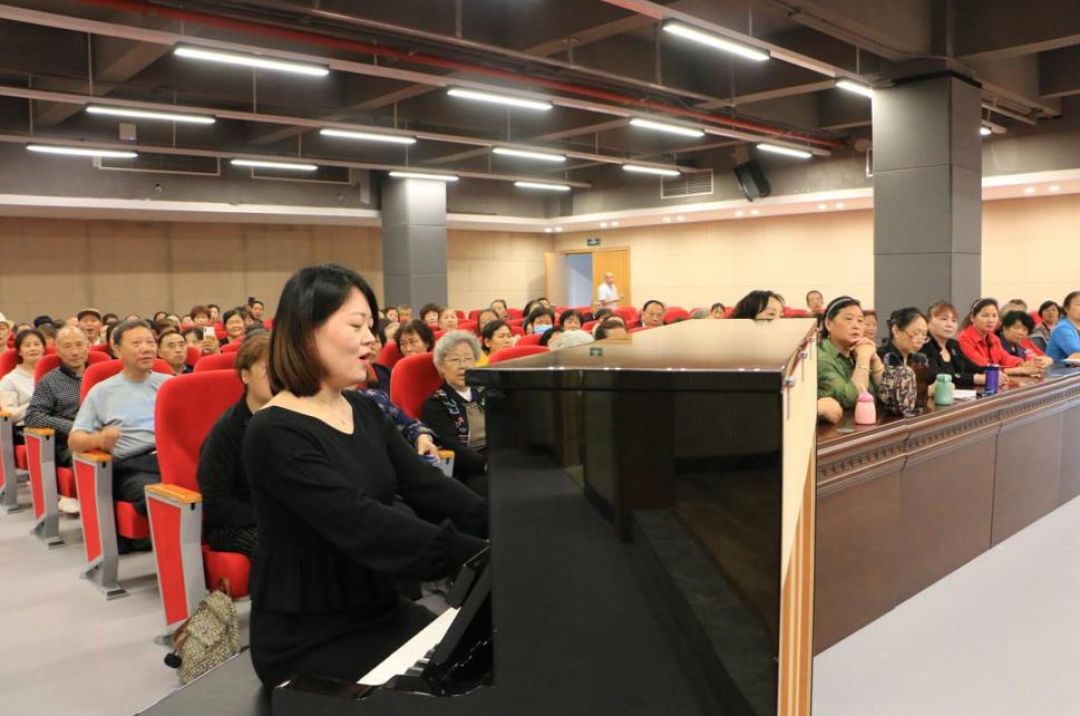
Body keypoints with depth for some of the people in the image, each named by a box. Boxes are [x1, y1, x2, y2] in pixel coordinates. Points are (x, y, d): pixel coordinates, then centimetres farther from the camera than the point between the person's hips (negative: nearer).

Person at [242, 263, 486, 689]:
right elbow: (363, 524, -30)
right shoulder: (275, 433, -20)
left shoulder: (364, 413, 6)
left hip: (380, 610, 7)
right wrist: (481, 556, -36)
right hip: (308, 637, -7)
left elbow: (427, 487, -2)